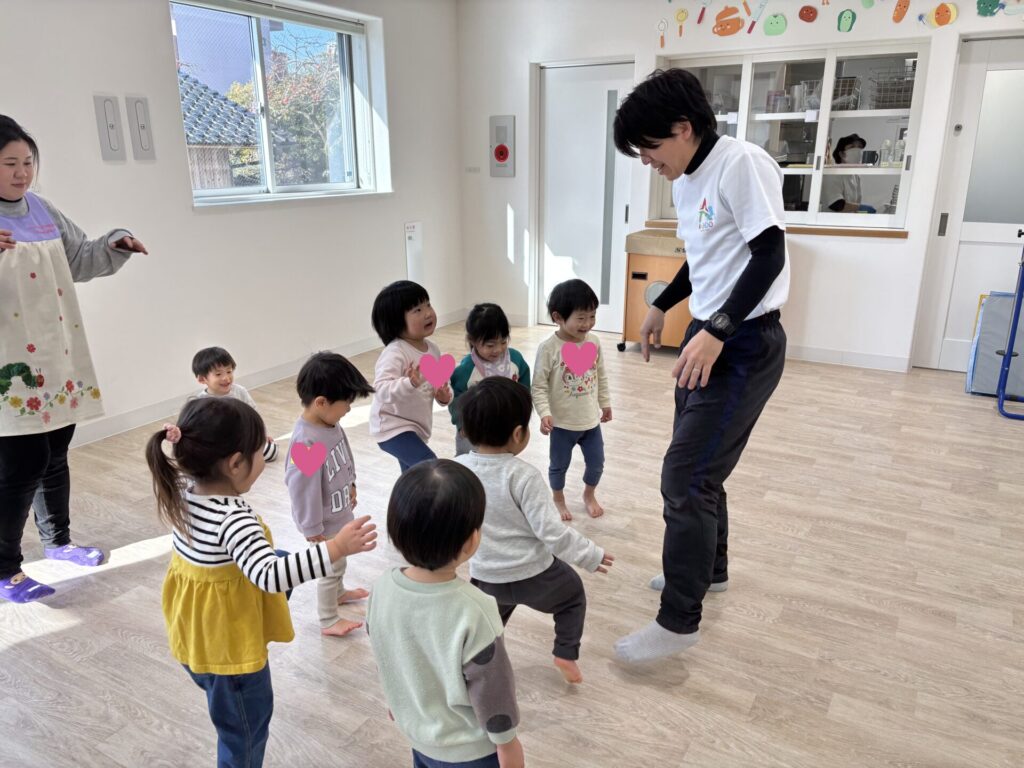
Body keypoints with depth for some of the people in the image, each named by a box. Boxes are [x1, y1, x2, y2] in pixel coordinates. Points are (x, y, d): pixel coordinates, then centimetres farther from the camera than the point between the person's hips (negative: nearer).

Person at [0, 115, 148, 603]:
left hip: (58, 359, 7)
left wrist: (115, 245, 5)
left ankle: (58, 541, 36)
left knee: (55, 455, 18)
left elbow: (78, 261, 21)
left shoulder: (42, 211, 9)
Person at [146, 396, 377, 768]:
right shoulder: (235, 519, -36)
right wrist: (335, 548, -51)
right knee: (246, 726, 18)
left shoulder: (182, 488, -10)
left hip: (196, 629, 8)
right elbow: (269, 575, -47)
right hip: (227, 639, -7)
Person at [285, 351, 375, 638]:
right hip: (325, 521, -8)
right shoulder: (305, 442, -37)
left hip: (340, 510, 8)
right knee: (330, 568, 13)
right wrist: (312, 529, -20)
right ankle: (328, 620, 35)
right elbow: (301, 489, -29)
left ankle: (338, 592, 57)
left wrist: (350, 485, 18)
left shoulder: (329, 422, -11)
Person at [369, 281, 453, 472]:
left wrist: (444, 395, -9)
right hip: (392, 427, -9)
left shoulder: (432, 349, 2)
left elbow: (441, 383, 13)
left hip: (417, 426, 9)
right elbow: (382, 389, -35)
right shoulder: (395, 353, -24)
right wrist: (410, 383, -51)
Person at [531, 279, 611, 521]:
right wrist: (544, 413, -26)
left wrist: (605, 403, 15)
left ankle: (589, 495, 44)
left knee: (596, 462, 16)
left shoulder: (594, 342, -5)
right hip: (562, 421, -4)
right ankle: (558, 499, 42)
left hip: (591, 419, 4)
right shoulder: (549, 348, -20)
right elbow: (539, 386, -17)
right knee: (559, 465, 15)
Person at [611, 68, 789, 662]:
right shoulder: (686, 181, 11)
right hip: (708, 338, 9)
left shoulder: (742, 163, -16)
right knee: (698, 467, 19)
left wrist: (717, 333, -26)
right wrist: (662, 308, 26)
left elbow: (769, 256, -21)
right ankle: (709, 568, 40)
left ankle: (680, 621, 5)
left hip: (746, 343, -9)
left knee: (686, 478, -9)